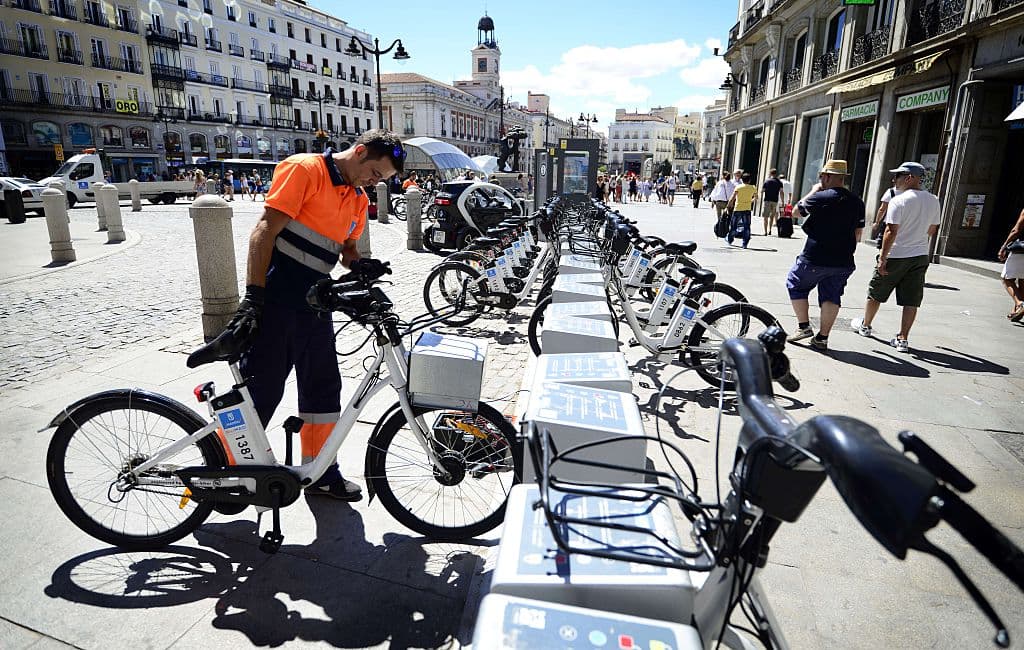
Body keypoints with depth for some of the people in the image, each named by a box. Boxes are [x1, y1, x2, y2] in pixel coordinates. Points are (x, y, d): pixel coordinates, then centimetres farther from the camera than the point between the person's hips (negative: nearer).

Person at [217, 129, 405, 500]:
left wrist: (359, 265, -2)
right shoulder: (303, 169, -9)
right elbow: (265, 231, -15)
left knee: (323, 390, 11)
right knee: (260, 390, -1)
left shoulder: (358, 200, 13)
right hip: (276, 300, -7)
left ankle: (320, 473, 26)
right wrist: (253, 297, -20)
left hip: (315, 302, 8)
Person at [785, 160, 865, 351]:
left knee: (795, 284, 16)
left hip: (815, 258, -5)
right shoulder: (857, 202, 5)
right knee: (831, 296, 12)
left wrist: (814, 190, 16)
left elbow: (797, 210, 6)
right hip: (844, 262, 5)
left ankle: (804, 326, 11)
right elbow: (858, 233, 11)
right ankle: (822, 337, 12)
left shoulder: (820, 197, -13)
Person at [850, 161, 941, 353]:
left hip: (896, 256, -5)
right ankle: (903, 339, 6)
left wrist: (882, 258, -16)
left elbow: (891, 231, -19)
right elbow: (932, 230, 14)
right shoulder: (934, 200, 5)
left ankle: (865, 325, 30)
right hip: (921, 257, 6)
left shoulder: (899, 201, -16)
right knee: (911, 301, 5)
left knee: (875, 293, 14)